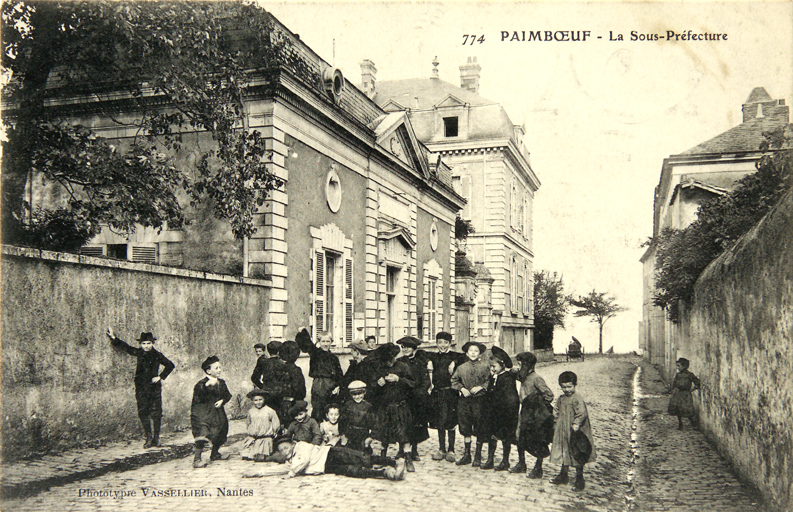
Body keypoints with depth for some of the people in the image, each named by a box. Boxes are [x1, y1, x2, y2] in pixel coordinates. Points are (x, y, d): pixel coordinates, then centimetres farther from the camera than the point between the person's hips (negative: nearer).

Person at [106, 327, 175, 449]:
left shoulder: (157, 356, 1)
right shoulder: (138, 353, 7)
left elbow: (170, 365, 12)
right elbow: (124, 347, 11)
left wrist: (160, 377, 3)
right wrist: (113, 337, 0)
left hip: (154, 387, -2)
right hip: (141, 387, 2)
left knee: (155, 413, -1)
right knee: (143, 412, -1)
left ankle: (156, 437, 8)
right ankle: (149, 437, 8)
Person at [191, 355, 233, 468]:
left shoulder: (221, 383, 8)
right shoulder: (201, 384, -13)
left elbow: (228, 395, 17)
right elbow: (198, 398, -25)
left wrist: (222, 401, -3)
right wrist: (206, 386, -35)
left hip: (217, 413, 7)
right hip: (202, 413, -7)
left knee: (221, 431, 13)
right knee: (203, 432, -23)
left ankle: (214, 454, 38)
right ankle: (197, 459, -18)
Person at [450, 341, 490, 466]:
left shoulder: (485, 366, 0)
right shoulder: (461, 367, 8)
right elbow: (454, 381, 16)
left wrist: (481, 387, -12)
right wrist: (462, 388, 0)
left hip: (479, 400, -3)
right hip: (464, 401, 3)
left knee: (479, 429, 1)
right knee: (465, 428, 7)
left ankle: (478, 456, 13)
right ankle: (467, 454, 20)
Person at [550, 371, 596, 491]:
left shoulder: (577, 398, -16)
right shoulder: (561, 399, 10)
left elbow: (582, 413, -24)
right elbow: (558, 414, 19)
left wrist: (576, 424, -32)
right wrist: (556, 426, 16)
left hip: (574, 432, -7)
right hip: (563, 432, 7)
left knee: (576, 455, 0)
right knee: (564, 453, 17)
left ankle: (579, 478, 11)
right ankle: (563, 474, 31)